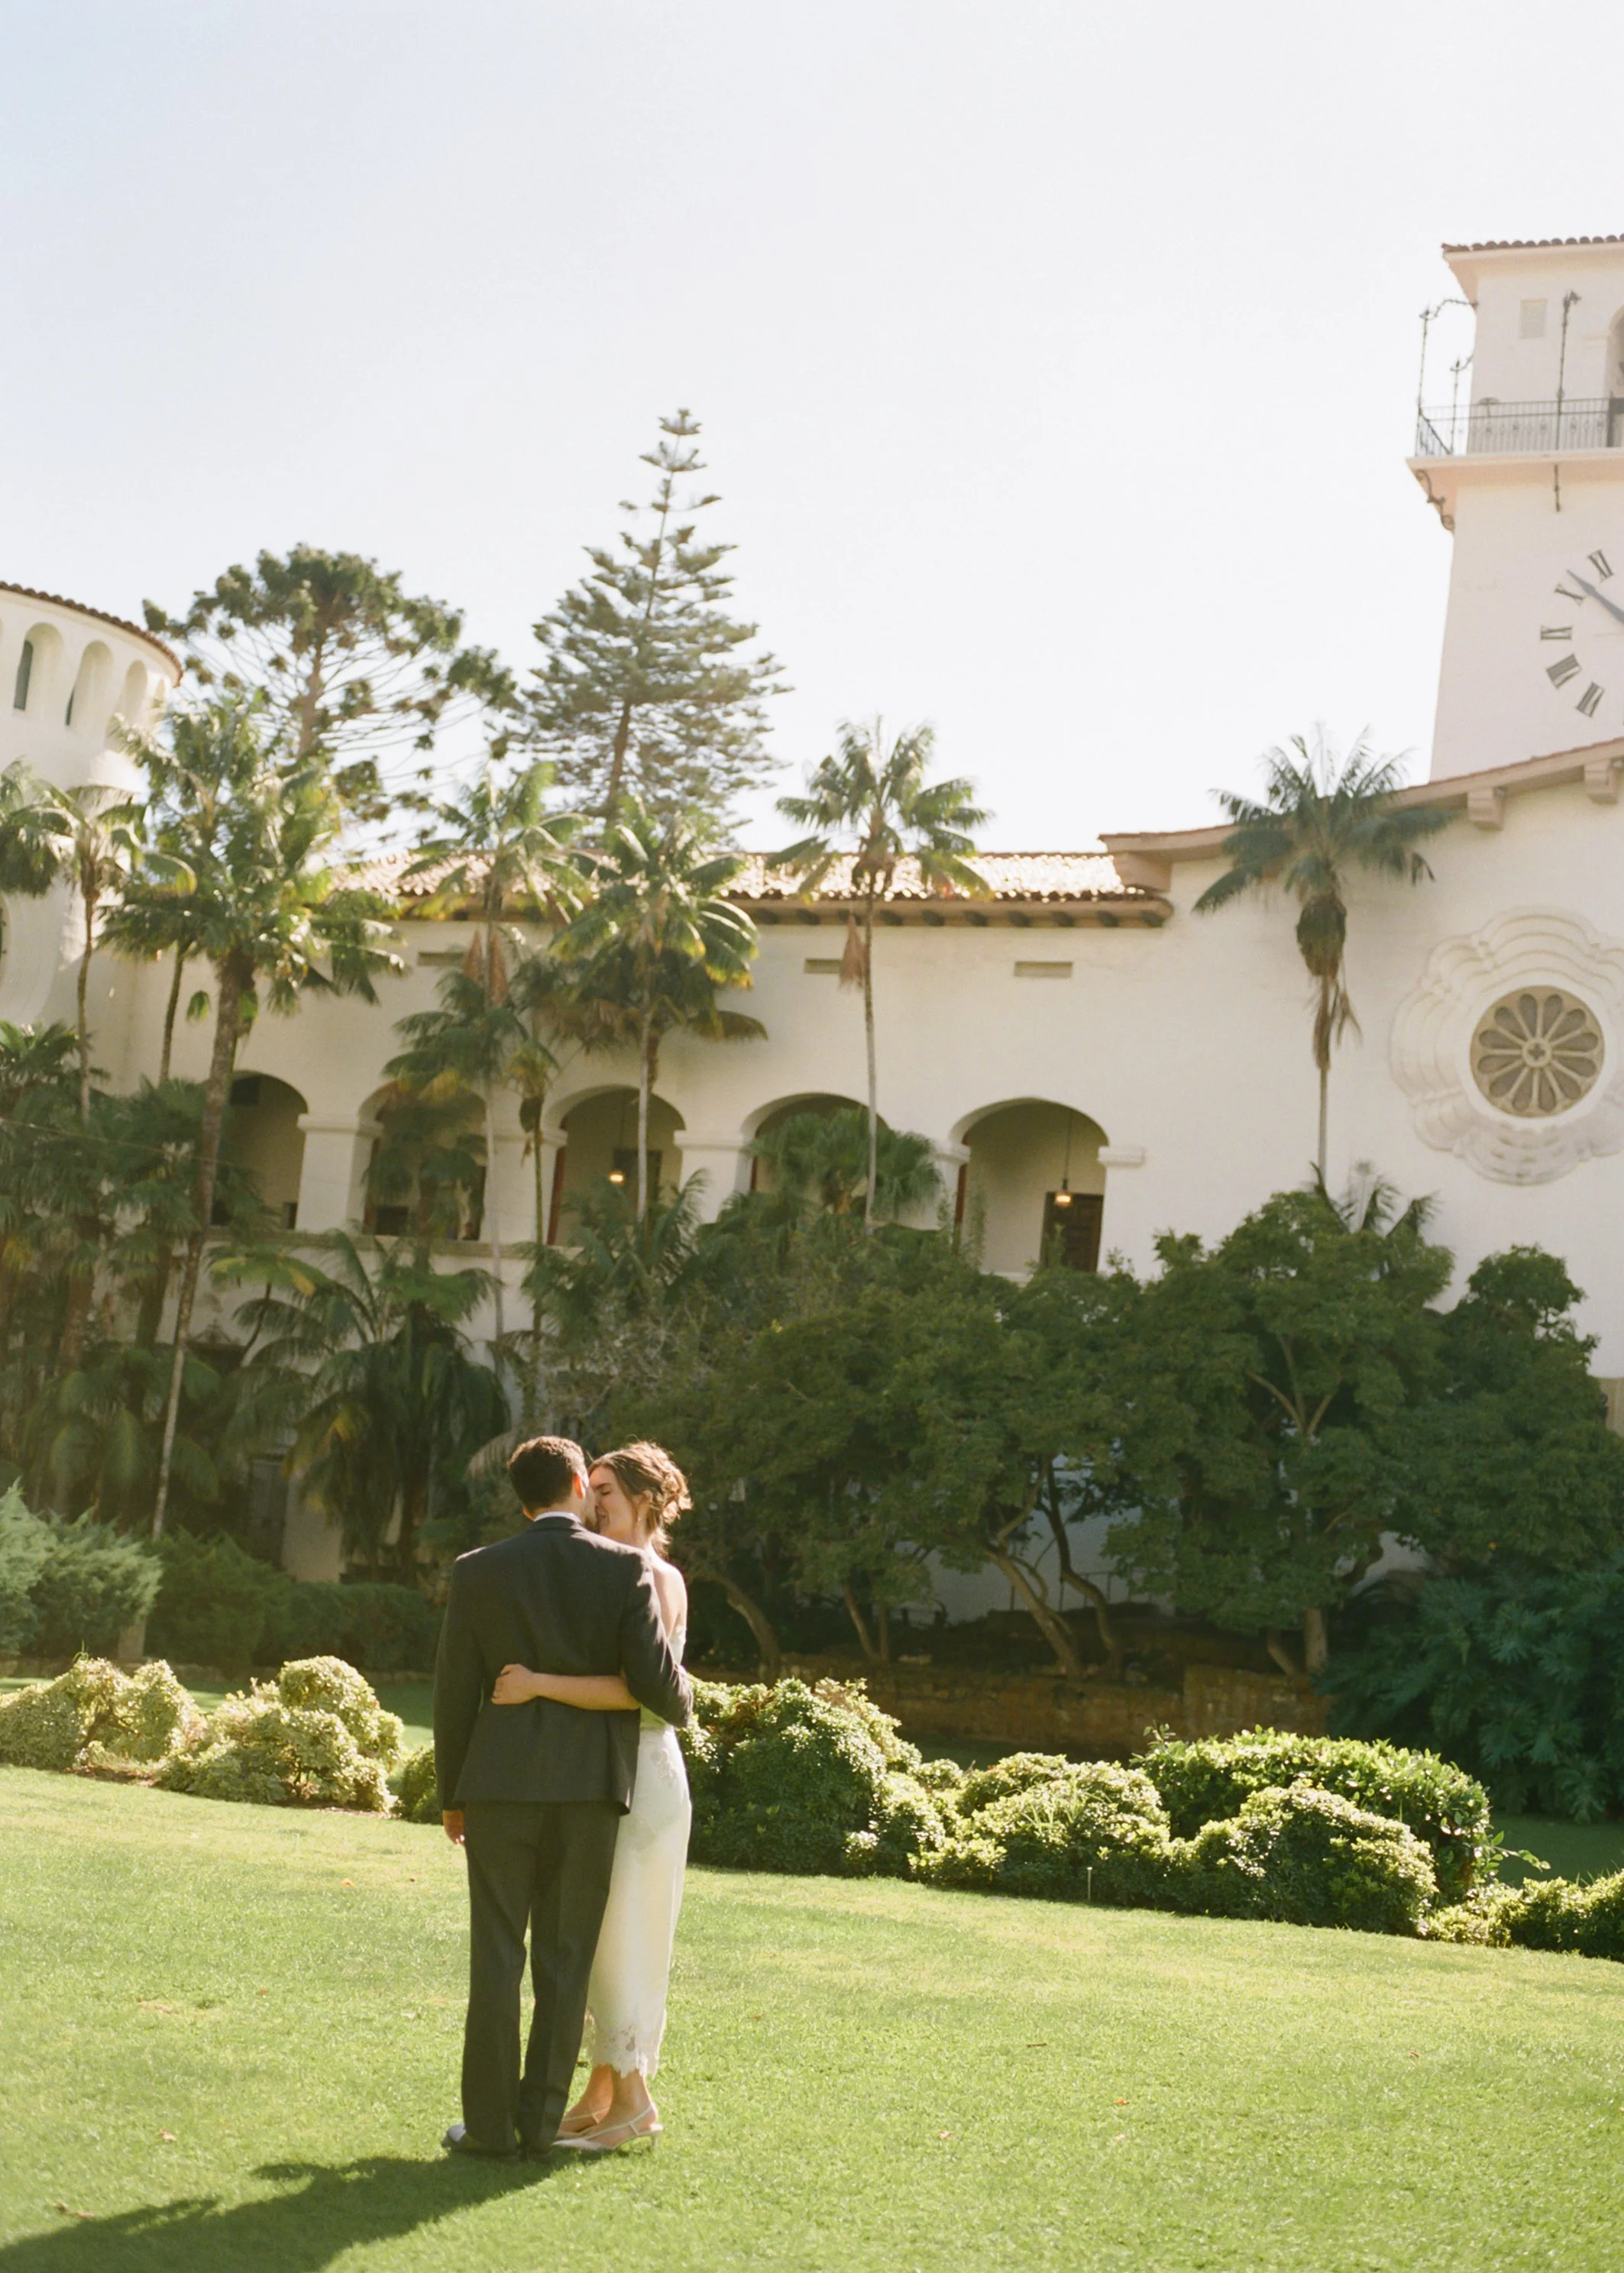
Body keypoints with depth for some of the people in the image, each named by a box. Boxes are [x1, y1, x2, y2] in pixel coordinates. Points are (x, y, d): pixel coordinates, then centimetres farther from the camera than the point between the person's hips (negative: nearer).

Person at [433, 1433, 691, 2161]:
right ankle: (540, 2120, 11)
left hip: (502, 1782, 0)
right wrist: (683, 1700, 17)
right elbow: (655, 1680, -7)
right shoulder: (626, 1568, -3)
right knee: (565, 1958, 8)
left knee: (497, 1956, 5)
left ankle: (490, 2124, 6)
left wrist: (451, 1794, 11)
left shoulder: (478, 1571, 0)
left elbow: (455, 1691, 2)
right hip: (593, 1784, 0)